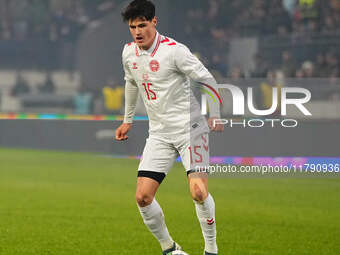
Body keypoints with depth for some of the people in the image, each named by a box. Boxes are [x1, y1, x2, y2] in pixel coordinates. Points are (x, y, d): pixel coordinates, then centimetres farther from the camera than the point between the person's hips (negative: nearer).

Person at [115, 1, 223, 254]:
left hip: (190, 128, -5)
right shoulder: (129, 52, 4)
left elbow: (207, 79, -9)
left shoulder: (174, 50, -16)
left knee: (199, 192, -18)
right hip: (159, 133, 6)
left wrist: (214, 116, -13)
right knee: (143, 197, -6)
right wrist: (127, 120, 30)